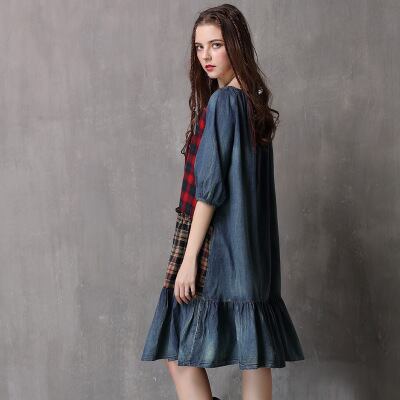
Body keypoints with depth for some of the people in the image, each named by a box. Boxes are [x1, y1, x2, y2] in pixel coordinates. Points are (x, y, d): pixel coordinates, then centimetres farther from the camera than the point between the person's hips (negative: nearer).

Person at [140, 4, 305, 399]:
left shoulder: (221, 103, -12)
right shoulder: (254, 102, 13)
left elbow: (209, 187, -16)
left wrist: (189, 257, -15)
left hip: (216, 245, -9)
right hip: (252, 248, 9)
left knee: (180, 352, -2)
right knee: (253, 354, 7)